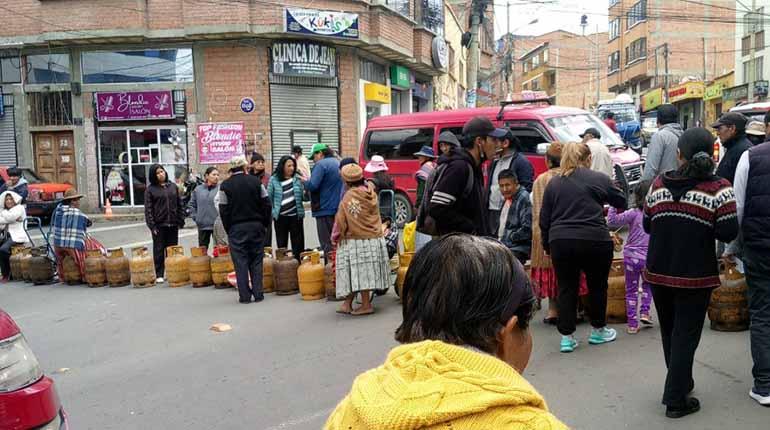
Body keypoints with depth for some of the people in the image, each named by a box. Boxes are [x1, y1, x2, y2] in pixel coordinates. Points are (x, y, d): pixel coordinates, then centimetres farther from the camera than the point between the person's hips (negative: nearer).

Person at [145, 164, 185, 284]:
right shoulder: (150, 189, 0)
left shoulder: (173, 186, 10)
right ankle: (159, 275, 9)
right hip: (159, 225, -3)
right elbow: (148, 209, -3)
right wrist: (152, 225, -10)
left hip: (173, 224, 3)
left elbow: (180, 204, 11)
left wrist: (181, 220, 4)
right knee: (159, 250, 3)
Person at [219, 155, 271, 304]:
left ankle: (244, 295, 3)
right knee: (256, 261, 8)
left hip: (236, 228, -1)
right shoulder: (256, 181, 1)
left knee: (240, 262, 3)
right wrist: (263, 223, 9)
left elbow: (223, 210, -4)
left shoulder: (225, 186, -3)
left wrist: (228, 229, 5)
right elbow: (266, 204, 0)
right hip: (256, 226, 2)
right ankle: (258, 294, 7)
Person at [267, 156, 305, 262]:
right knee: (281, 243, 10)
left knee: (298, 243, 6)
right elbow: (268, 197, 6)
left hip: (295, 215, 0)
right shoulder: (274, 179, 0)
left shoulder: (298, 178, 1)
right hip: (280, 216, 0)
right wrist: (272, 212, 1)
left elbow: (303, 194, 4)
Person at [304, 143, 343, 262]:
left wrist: (305, 181, -1)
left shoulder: (321, 164, -13)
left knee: (327, 243, -3)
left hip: (325, 209, -8)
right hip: (339, 209, 8)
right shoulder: (338, 163, 14)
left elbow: (312, 185, -22)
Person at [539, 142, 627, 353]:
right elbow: (621, 202, 13)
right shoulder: (599, 179, 1)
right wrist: (601, 208, 33)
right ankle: (598, 330, 29)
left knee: (566, 288, 9)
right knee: (597, 285, 15)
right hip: (594, 241, -2)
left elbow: (544, 219, 11)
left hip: (560, 242, 3)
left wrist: (547, 245, 19)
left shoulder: (553, 183, 10)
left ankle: (566, 336, 10)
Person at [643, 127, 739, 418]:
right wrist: (703, 226, 5)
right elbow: (728, 232, -14)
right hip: (695, 275, -3)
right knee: (685, 336, 6)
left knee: (669, 331, 20)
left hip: (659, 272, 4)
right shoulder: (718, 188, -10)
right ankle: (676, 400, 11)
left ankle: (681, 382, 39)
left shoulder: (659, 184, -1)